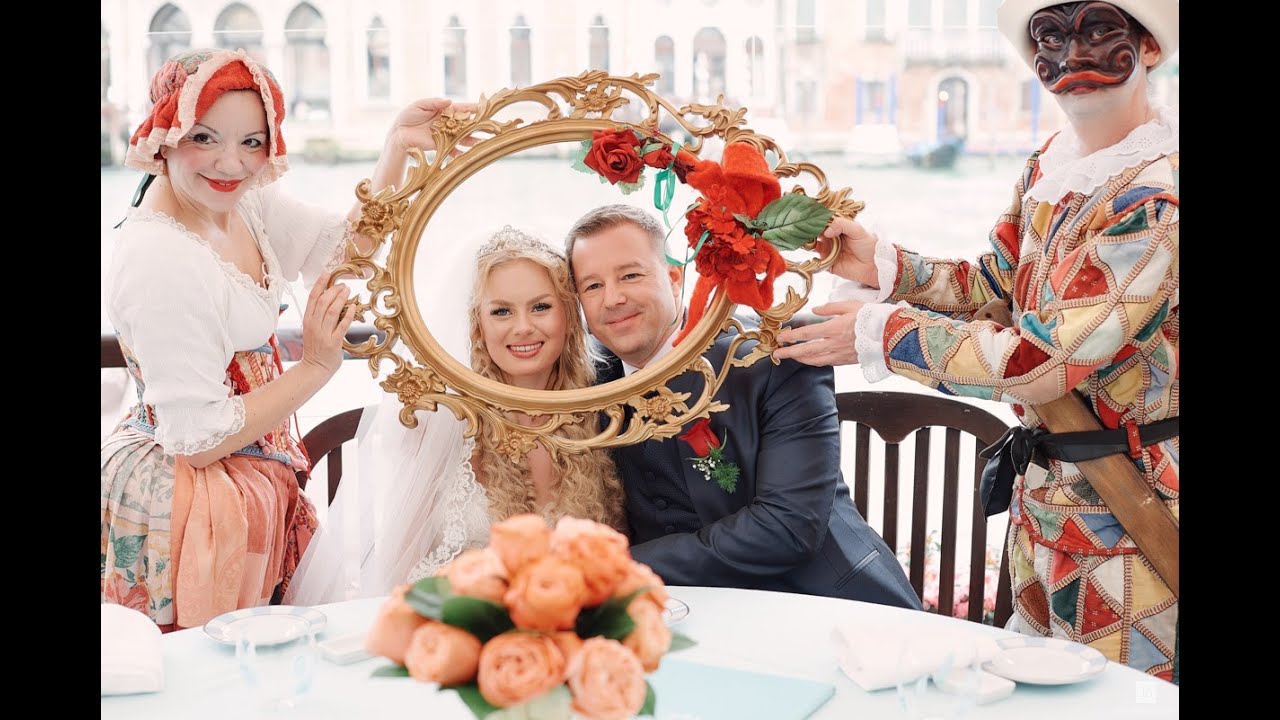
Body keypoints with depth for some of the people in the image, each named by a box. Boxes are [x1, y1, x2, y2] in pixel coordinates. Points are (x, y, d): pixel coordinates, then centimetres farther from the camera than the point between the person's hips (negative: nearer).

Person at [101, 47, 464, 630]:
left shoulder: (245, 204, -2)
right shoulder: (159, 261, -27)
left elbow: (348, 248, 12)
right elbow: (198, 439, -23)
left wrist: (397, 146, -1)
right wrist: (315, 368, -17)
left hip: (248, 483, 9)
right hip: (186, 494, -8)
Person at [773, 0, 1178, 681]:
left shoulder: (1157, 195, -25)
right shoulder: (1048, 166, 3)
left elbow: (1044, 359, -28)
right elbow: (994, 284, 12)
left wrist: (880, 334, -20)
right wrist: (882, 264, -5)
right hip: (1044, 492, 8)